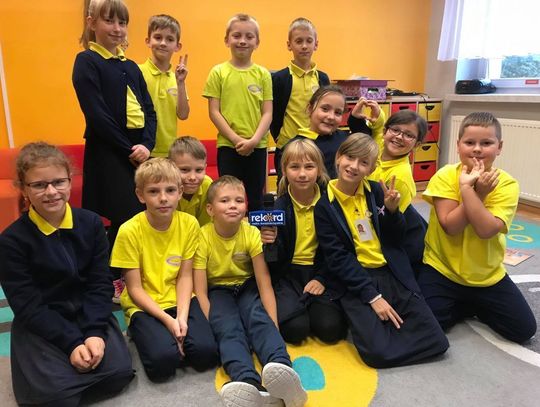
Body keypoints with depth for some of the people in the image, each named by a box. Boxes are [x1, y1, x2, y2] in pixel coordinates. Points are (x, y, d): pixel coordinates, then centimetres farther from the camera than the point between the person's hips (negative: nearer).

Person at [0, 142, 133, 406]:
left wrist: (95, 333, -17)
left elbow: (101, 284, -5)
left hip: (89, 315, 2)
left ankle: (72, 377, 15)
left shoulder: (91, 223, -5)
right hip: (39, 325, -2)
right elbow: (27, 306, -13)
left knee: (119, 372, -16)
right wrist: (72, 343, -21)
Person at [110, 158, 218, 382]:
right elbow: (135, 289, -10)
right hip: (144, 305, -2)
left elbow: (184, 277, -3)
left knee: (206, 352, -21)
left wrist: (182, 316, -17)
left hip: (179, 300, 2)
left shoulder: (189, 224, -6)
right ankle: (142, 333, 5)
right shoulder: (130, 231, -14)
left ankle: (174, 339, 9)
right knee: (164, 360, -26)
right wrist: (167, 320, -19)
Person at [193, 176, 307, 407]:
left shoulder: (252, 234, -17)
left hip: (247, 286, 2)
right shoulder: (203, 237, -19)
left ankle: (282, 368, -53)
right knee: (228, 329, -32)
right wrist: (211, 328, -28)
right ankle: (248, 383, -55)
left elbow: (264, 284, -17)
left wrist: (273, 327, -26)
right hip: (218, 290, -1)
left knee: (260, 320, -31)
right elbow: (200, 291, -18)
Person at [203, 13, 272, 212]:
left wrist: (254, 140, -13)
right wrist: (236, 139, -11)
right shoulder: (218, 72, 1)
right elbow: (214, 112, -2)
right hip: (228, 146, -1)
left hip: (257, 147, 2)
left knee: (256, 200, 11)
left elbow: (267, 113, 1)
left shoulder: (263, 74, 5)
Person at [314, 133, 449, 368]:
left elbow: (395, 240, 8)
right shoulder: (325, 205, -6)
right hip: (352, 280, -3)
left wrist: (392, 210, -12)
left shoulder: (376, 191, 3)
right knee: (378, 351, -22)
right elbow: (338, 258, -9)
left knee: (435, 340, -9)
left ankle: (378, 324, 12)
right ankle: (362, 324, 8)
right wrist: (372, 296, -15)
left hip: (391, 274, 4)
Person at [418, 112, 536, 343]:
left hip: (488, 275, 2)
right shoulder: (445, 176, -12)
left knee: (524, 329, -2)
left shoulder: (507, 184, -11)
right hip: (442, 269, -1)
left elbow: (486, 230, -25)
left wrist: (467, 188, -28)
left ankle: (472, 305, 22)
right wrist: (478, 192, -26)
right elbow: (450, 226, -22)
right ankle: (469, 307, 13)